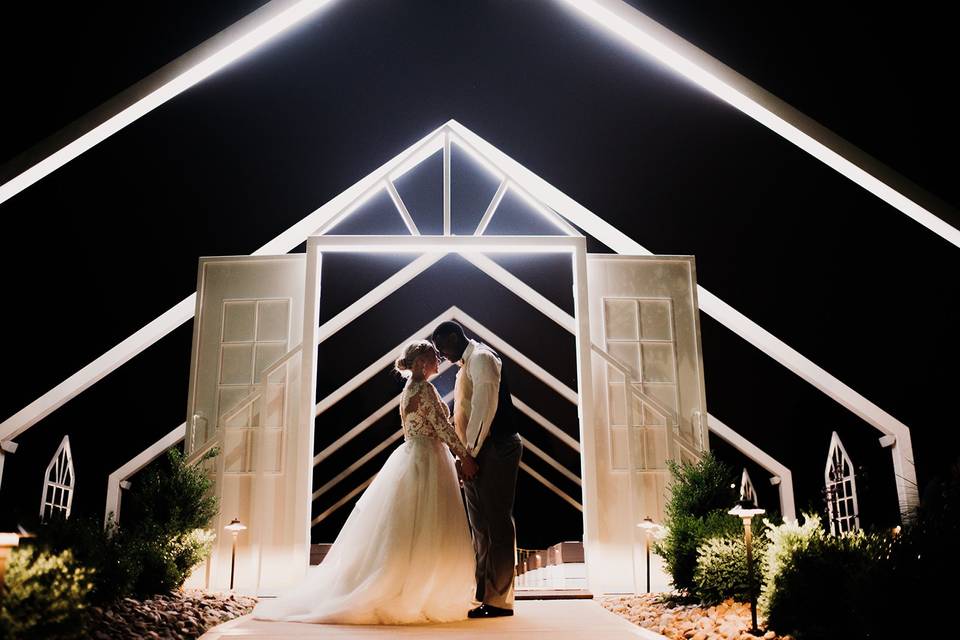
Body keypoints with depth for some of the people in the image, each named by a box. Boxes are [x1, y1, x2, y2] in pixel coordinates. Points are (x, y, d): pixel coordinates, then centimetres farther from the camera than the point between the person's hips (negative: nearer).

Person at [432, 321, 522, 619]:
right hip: (476, 452, 10)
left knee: (496, 522, -5)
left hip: (493, 449, -10)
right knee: (480, 526, 11)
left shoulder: (481, 357, -7)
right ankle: (484, 596, 18)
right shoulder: (465, 366, 21)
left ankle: (499, 600, 0)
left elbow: (486, 406, -17)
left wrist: (471, 452, -17)